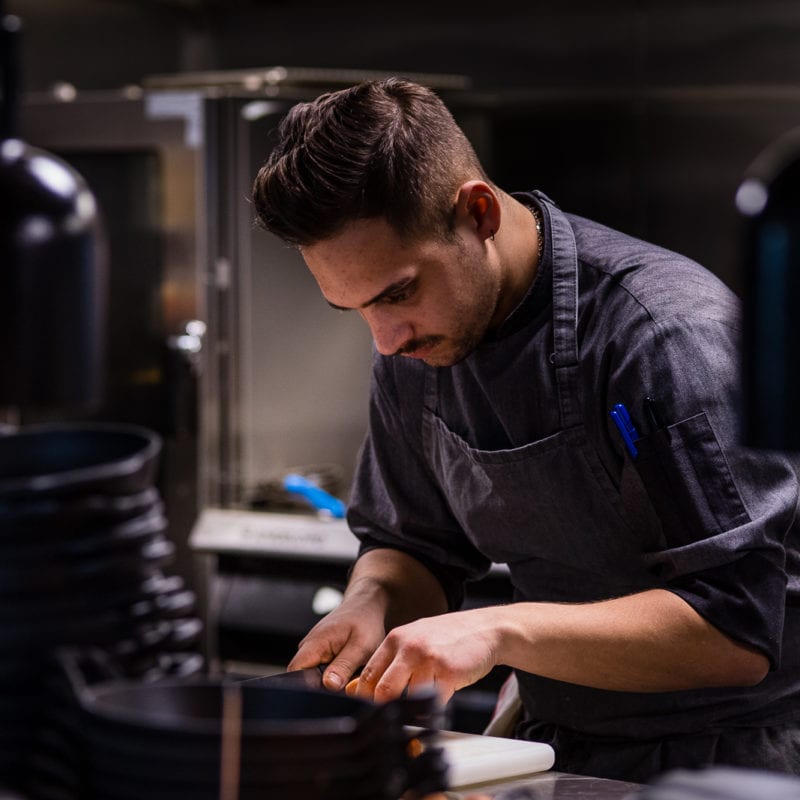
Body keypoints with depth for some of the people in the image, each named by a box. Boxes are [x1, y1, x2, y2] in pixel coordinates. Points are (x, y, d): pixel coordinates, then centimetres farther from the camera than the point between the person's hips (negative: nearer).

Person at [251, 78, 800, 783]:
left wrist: (502, 632, -30)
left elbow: (738, 630, -23)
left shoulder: (673, 333, -21)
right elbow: (413, 547, 13)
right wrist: (372, 605, -10)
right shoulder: (416, 340, 0)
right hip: (556, 755, 6)